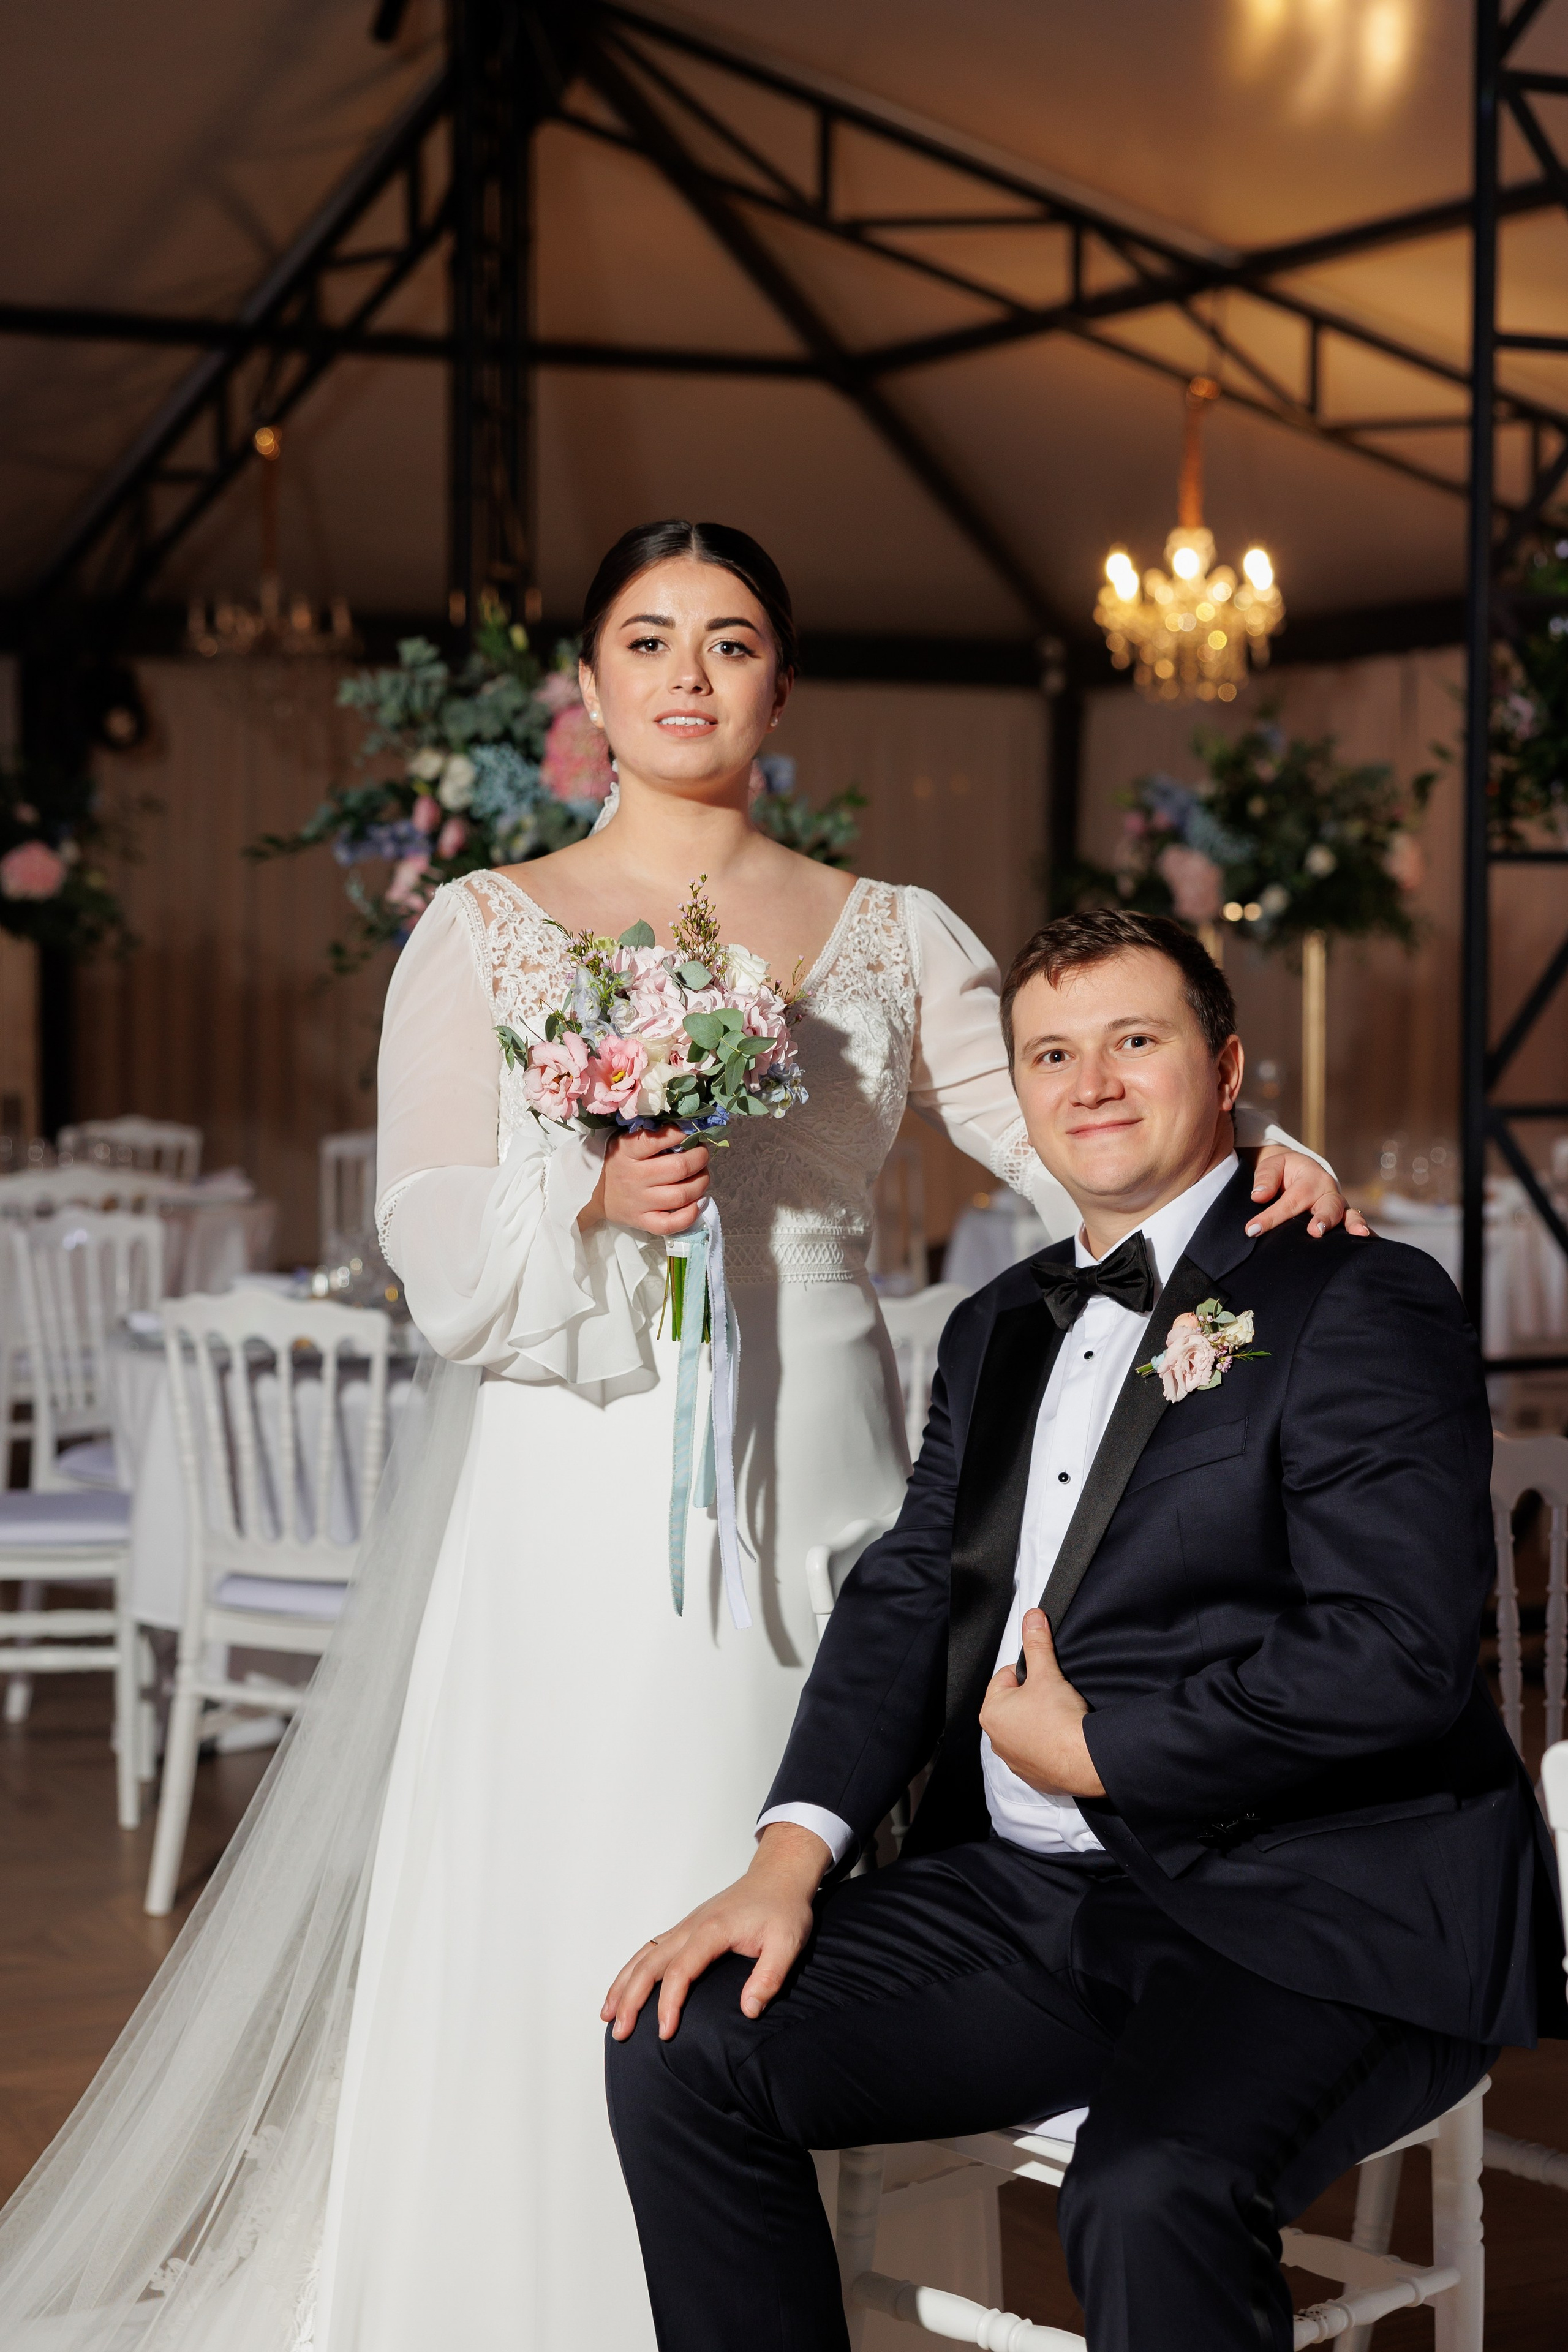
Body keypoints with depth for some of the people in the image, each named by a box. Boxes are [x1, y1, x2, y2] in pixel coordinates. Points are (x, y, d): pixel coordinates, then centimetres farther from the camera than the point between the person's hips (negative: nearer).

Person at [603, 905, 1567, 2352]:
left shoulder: (1366, 1307, -6)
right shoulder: (1001, 1330, 19)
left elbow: (1394, 1653, -18)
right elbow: (906, 1598, 13)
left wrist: (1097, 1745, -10)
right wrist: (792, 1855, -4)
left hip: (1310, 1919, -7)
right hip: (1027, 1894, 7)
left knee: (1150, 2199, -35)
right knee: (679, 2056, -9)